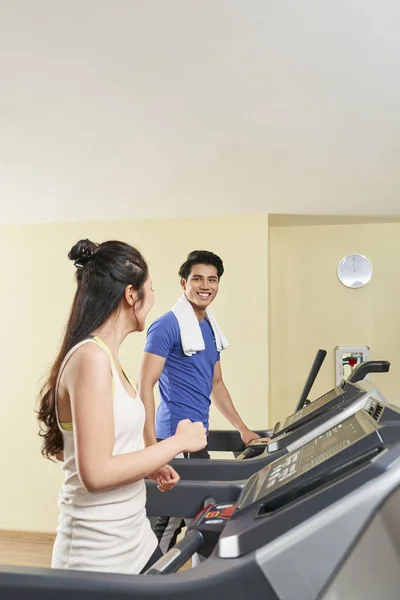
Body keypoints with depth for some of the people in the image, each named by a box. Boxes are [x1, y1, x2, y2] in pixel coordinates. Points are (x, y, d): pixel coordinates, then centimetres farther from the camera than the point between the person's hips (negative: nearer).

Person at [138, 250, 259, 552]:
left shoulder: (210, 328, 13)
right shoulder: (167, 326, -13)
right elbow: (145, 385, -17)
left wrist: (243, 430, 20)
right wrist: (151, 447, -24)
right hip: (174, 436, -9)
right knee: (169, 519, -1)